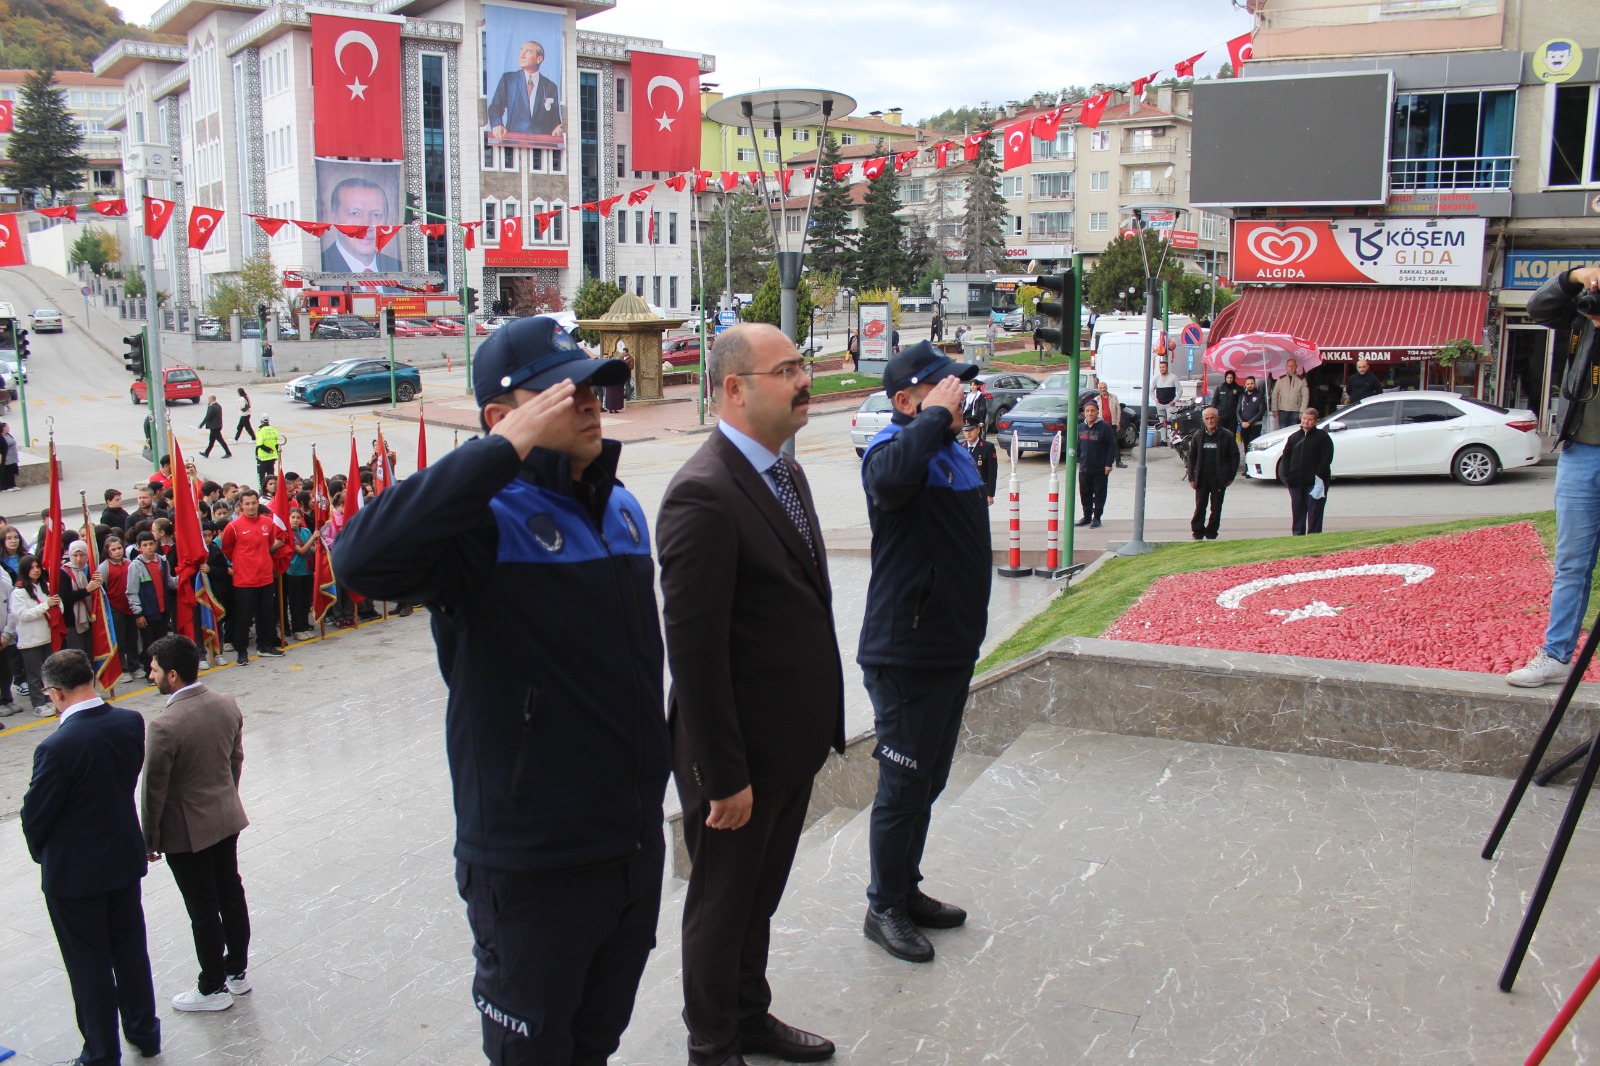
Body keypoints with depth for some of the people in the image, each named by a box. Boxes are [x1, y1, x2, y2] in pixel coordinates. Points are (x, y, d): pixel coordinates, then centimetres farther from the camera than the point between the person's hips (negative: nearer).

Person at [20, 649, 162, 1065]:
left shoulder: (57, 747, -28)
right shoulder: (131, 722, -10)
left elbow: (36, 814, -15)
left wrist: (42, 853, 4)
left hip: (74, 872, -6)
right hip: (125, 857, 6)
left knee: (89, 964, 11)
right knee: (129, 947, 21)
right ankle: (144, 1031, 37)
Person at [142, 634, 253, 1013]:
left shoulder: (164, 726, -27)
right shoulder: (227, 705, -6)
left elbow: (154, 790, -18)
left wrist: (150, 840, -5)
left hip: (186, 831, -7)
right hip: (227, 819, 7)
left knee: (203, 910, 8)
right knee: (231, 895, 20)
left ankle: (213, 988, 24)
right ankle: (237, 971, 35)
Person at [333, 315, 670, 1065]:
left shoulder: (622, 509, 6)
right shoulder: (485, 521, -18)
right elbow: (361, 558, -40)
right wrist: (508, 448, -34)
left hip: (636, 845, 7)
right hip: (533, 863, -6)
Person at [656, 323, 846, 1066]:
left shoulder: (786, 472, 7)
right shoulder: (703, 494, -24)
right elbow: (694, 650, -24)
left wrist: (817, 724, 13)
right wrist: (724, 776, -20)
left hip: (793, 741, 8)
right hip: (741, 753, -8)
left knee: (760, 897, 25)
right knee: (723, 906, 13)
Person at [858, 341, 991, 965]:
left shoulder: (954, 451, 12)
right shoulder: (892, 449, -17)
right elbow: (892, 477, -43)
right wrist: (937, 415, -30)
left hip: (952, 649, 9)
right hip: (905, 653, -9)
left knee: (927, 782, 19)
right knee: (903, 785, 2)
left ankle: (908, 891, 35)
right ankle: (884, 909, 18)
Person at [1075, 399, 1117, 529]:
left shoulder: (1104, 427, -8)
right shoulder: (1080, 427, 8)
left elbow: (1112, 446, -7)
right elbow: (1077, 446, 17)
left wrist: (1109, 463, -11)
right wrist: (1075, 460, 11)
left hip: (1100, 469, -5)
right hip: (1084, 469, 5)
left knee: (1099, 495, 3)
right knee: (1085, 494, 10)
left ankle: (1097, 518, 11)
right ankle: (1087, 517, 21)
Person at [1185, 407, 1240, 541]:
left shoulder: (1227, 436, -1)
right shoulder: (1198, 436, 6)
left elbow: (1234, 456, 2)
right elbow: (1191, 457, 11)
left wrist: (1230, 477, -2)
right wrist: (1191, 477, 4)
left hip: (1219, 479, -2)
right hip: (1202, 478, 2)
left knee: (1216, 509, 4)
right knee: (1200, 508, 1)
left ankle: (1211, 534, 14)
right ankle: (1198, 534, 10)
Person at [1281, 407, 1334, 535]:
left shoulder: (1322, 436, 1)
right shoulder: (1294, 437, 15)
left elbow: (1327, 458, -7)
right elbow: (1286, 457, 14)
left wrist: (1318, 476, -15)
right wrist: (1287, 475, 1)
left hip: (1315, 483, -5)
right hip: (1296, 483, 5)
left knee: (1314, 512, -4)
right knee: (1297, 512, 8)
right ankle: (1297, 535, 14)